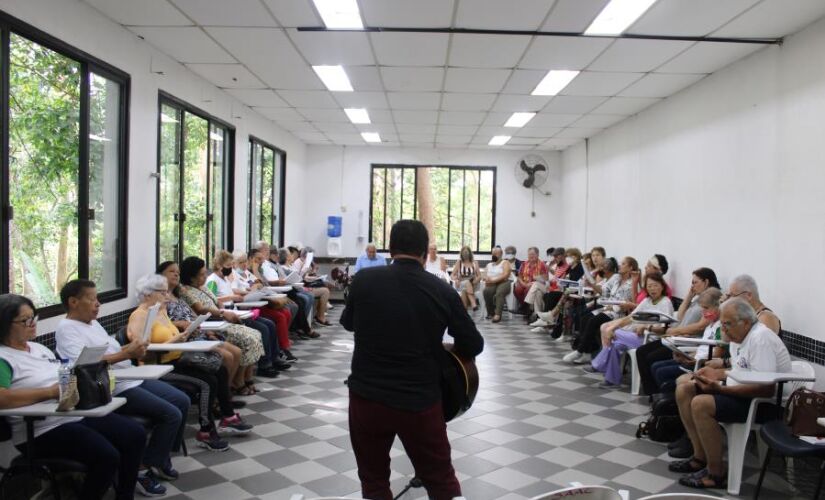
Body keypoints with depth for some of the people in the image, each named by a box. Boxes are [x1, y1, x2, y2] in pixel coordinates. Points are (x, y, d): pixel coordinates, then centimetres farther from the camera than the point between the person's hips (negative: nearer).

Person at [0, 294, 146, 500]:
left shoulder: (39, 348, 18)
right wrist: (49, 392, -24)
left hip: (78, 413, 9)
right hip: (44, 429, -8)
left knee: (136, 434, -5)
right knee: (106, 456, -26)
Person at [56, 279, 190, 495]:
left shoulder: (93, 323, 17)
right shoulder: (66, 328, -11)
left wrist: (132, 349, -1)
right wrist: (127, 354, -24)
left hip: (133, 379, 10)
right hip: (113, 389, -10)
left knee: (182, 401, 8)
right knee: (171, 415, -19)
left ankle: (161, 458, 20)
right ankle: (144, 469, -4)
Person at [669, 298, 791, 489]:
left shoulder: (760, 338, -21)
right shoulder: (742, 336, 9)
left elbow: (767, 388, -28)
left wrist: (720, 388, -29)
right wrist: (717, 373, 3)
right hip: (741, 393, 11)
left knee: (700, 404, -28)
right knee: (683, 390, 2)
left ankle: (716, 474, -15)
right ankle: (700, 457, 5)